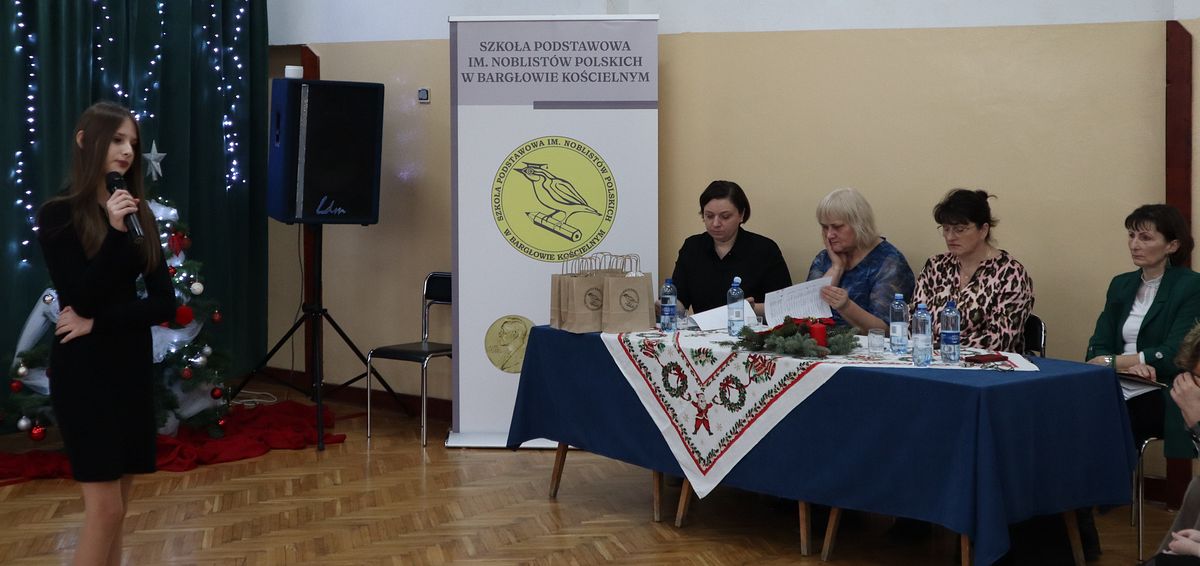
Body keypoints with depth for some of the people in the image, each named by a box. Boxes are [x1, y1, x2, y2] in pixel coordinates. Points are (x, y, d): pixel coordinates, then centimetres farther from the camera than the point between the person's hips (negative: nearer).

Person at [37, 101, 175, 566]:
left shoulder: (139, 214, 7)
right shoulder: (58, 214, -8)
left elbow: (165, 303, 0)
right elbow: (81, 298, -16)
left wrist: (99, 321, -13)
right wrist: (114, 232, -23)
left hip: (131, 366, 5)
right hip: (83, 371, -5)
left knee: (115, 510, 9)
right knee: (105, 510, -6)